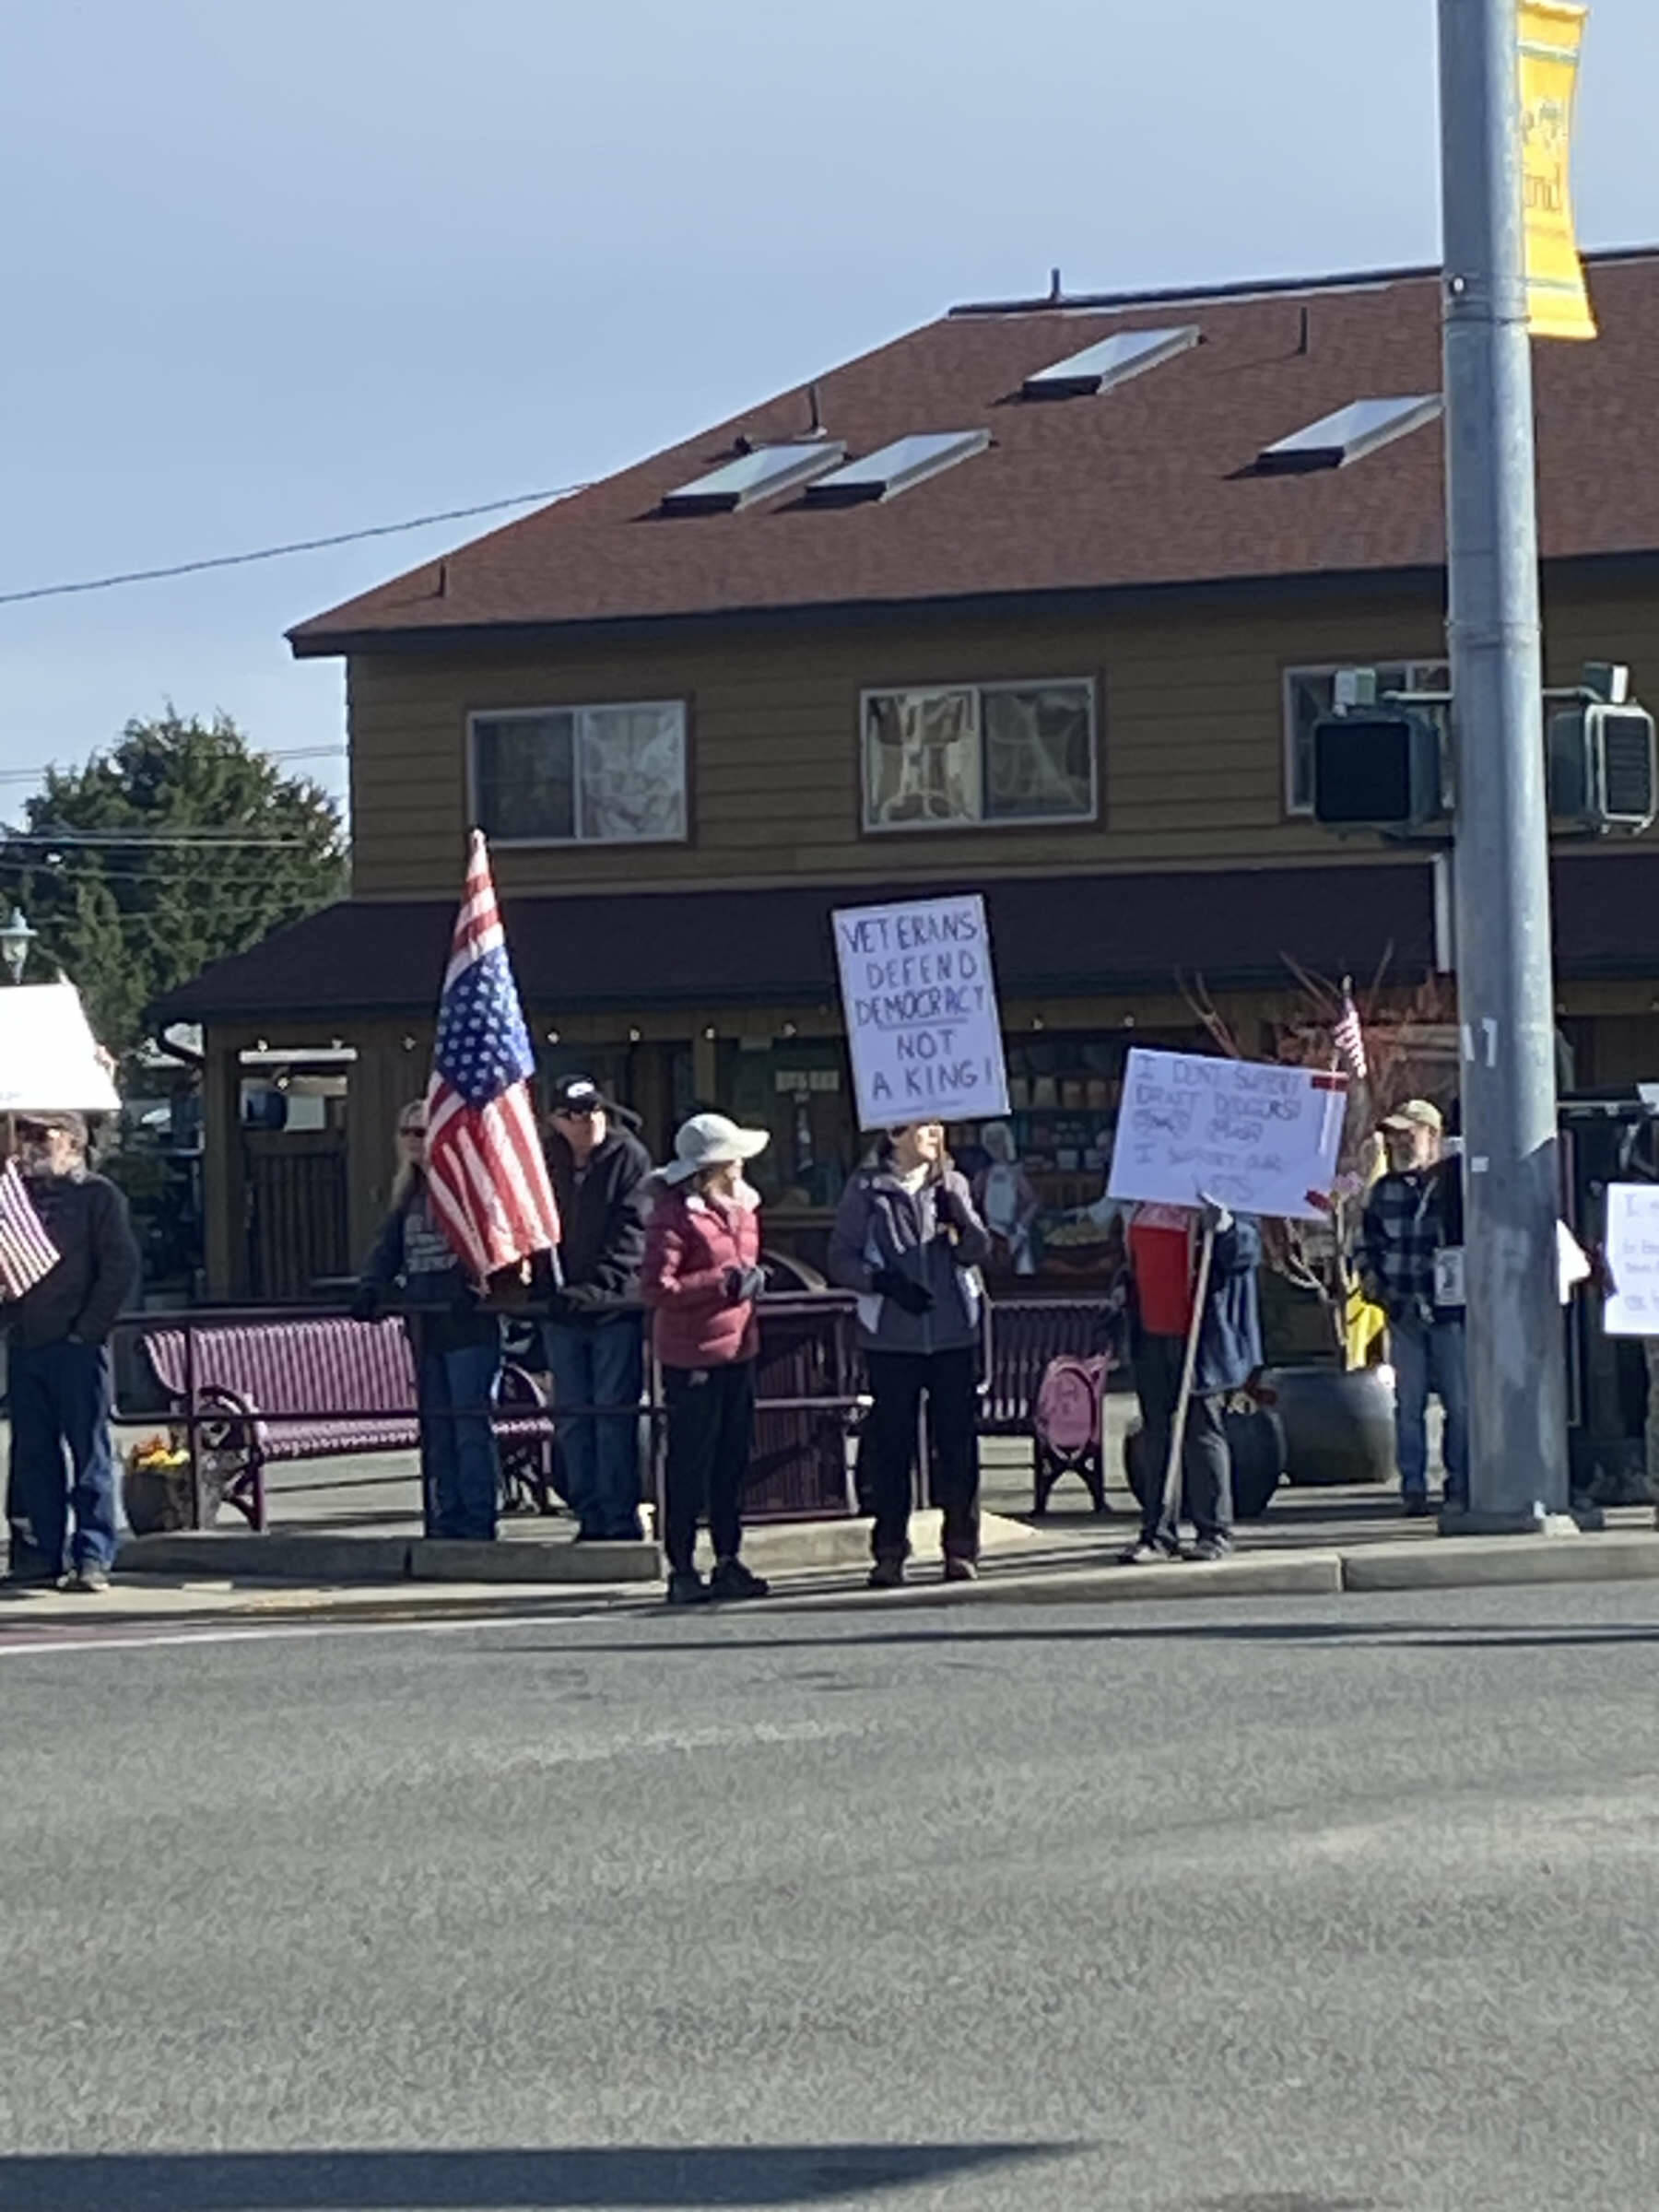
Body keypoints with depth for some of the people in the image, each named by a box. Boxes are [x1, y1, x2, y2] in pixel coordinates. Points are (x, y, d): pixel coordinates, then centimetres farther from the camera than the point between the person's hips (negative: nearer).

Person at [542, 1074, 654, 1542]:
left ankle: (620, 1517, -2)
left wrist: (599, 1286, -20)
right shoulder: (547, 1163, 8)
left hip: (617, 1307, -5)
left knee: (614, 1414, -6)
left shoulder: (629, 1157, -5)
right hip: (564, 1309, 5)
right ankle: (589, 1516, 15)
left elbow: (631, 1232, -12)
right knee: (573, 1417, 8)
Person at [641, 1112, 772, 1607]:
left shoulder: (740, 1205, 13)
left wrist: (752, 1279, 11)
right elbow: (656, 1288, -19)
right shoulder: (675, 1214, -13)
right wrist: (725, 1283, -19)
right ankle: (682, 1571, 3)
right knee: (690, 1464, -3)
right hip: (692, 1356, -8)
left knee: (733, 1459, 11)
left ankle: (728, 1562, 19)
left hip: (737, 1348, 8)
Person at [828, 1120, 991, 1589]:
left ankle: (961, 1549, 8)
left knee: (958, 1443, 1)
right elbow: (841, 1260, 1)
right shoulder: (866, 1189, 3)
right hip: (891, 1338, -2)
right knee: (891, 1444, 0)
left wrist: (956, 1211, -15)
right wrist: (884, 1281, -15)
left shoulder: (952, 1185, 10)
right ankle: (889, 1553, 6)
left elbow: (978, 1251, 2)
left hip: (955, 1335, 2)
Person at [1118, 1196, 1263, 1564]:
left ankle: (1214, 1532, 5)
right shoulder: (1144, 1206, 15)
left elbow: (1248, 1250, -16)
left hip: (1201, 1336, -7)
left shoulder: (1217, 1198, -7)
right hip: (1152, 1333, 7)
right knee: (1157, 1435, 8)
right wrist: (1123, 1287, 18)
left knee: (1203, 1433, -3)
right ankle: (1158, 1533, 12)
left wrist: (1223, 1227, -33)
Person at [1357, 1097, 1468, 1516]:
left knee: (1459, 1402, -2)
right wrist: (1371, 1279, 9)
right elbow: (1367, 1241, 23)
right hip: (1404, 1310, 4)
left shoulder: (1458, 1181, -4)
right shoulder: (1385, 1189, 10)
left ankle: (1459, 1486, 5)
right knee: (1409, 1403, 4)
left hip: (1450, 1309, -4)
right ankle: (1413, 1486, 9)